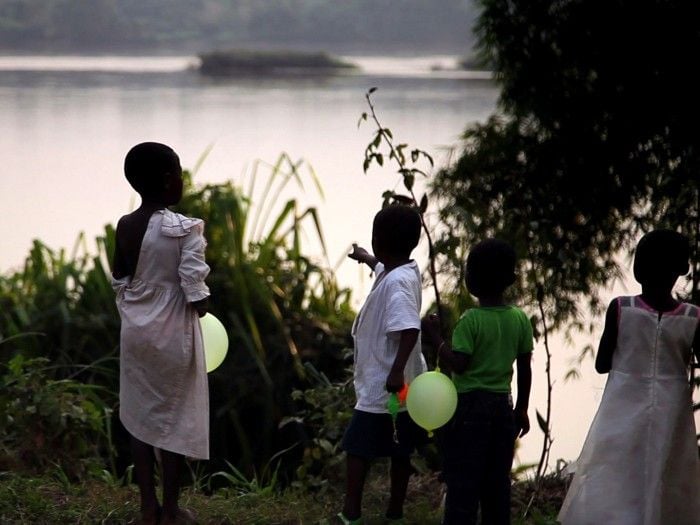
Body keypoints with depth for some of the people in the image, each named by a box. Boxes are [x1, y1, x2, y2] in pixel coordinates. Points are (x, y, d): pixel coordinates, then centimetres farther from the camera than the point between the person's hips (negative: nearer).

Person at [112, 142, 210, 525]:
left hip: (135, 331, 5)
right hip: (172, 334, -5)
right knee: (174, 418, 8)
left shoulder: (124, 227, -2)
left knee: (139, 415, 13)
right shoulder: (185, 229, -19)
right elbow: (195, 293, -20)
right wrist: (200, 306, 2)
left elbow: (119, 281, 7)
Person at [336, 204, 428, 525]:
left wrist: (396, 371, -37)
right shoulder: (403, 271, 6)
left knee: (358, 447, 0)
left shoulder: (396, 282, -23)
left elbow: (409, 329, -35)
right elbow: (383, 267, 33)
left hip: (384, 386, -9)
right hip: (401, 384, 9)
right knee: (400, 450, 14)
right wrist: (364, 258, 51)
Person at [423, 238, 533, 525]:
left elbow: (458, 364, -18)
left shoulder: (471, 320, -15)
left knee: (462, 480, -2)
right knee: (497, 480, 12)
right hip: (502, 405, 5)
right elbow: (525, 368, 7)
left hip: (469, 404, -5)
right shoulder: (520, 319, 2)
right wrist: (522, 408, 16)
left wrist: (435, 335, -8)